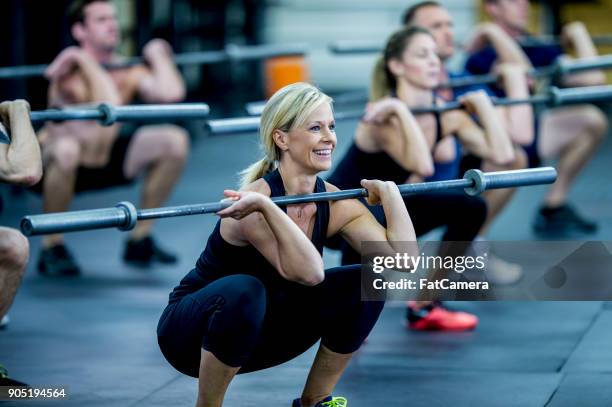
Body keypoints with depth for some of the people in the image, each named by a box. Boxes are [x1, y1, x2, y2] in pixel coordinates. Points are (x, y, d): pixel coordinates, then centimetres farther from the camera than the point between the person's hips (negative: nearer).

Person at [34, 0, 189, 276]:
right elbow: (109, 106, -44)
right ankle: (51, 248, -20)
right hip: (53, 166, -6)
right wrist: (86, 60, -37)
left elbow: (171, 93, -28)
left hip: (103, 161, 6)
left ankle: (140, 240, 2)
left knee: (175, 141, -10)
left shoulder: (127, 71, -7)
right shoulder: (71, 71, -24)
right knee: (67, 148, -42)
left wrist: (157, 55, -14)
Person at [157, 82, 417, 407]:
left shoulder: (333, 203, -9)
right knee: (242, 291, -39)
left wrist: (389, 192, -12)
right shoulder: (255, 202, -29)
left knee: (366, 284, -11)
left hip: (260, 332, 6)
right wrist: (264, 206, -49)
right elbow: (308, 272, -44)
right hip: (194, 331, -6)